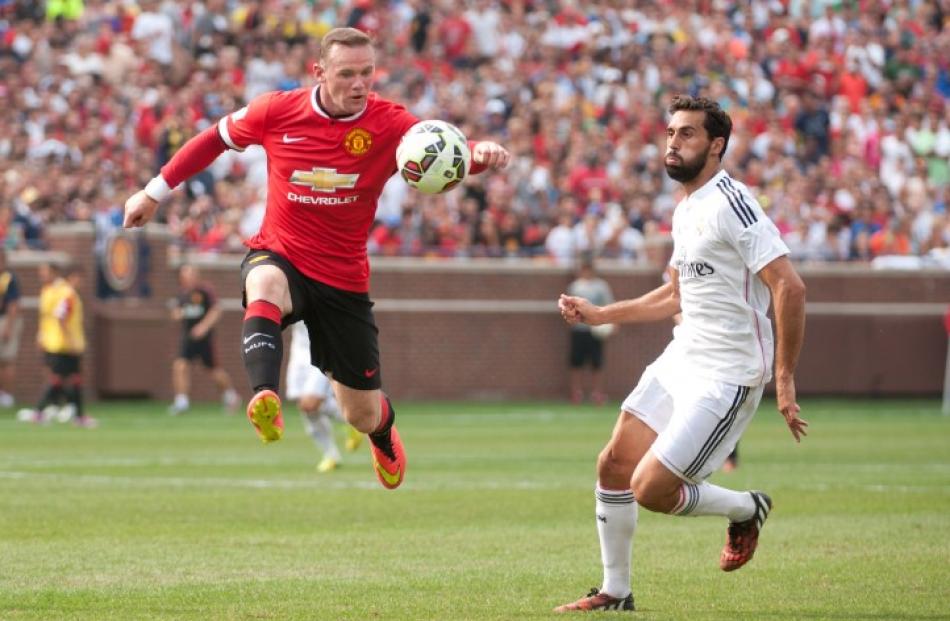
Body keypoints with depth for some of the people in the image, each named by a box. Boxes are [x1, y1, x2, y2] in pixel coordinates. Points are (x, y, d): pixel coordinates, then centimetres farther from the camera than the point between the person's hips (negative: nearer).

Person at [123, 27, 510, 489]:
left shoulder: (388, 124, -12)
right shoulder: (276, 112, -9)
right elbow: (215, 139, 7)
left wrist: (481, 154, -48)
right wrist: (155, 192, 11)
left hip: (344, 280, 1)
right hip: (278, 257, -1)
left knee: (363, 415, 9)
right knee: (265, 288, -41)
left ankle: (384, 435, 48)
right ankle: (265, 401, -59)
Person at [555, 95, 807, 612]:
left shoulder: (731, 203, -17)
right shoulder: (685, 211, 13)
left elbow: (789, 287, -22)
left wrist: (785, 379, -22)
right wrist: (599, 314, 23)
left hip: (724, 375, -9)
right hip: (681, 358, 9)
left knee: (650, 489, -12)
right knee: (613, 466, 7)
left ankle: (746, 509, 14)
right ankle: (615, 593, 21)